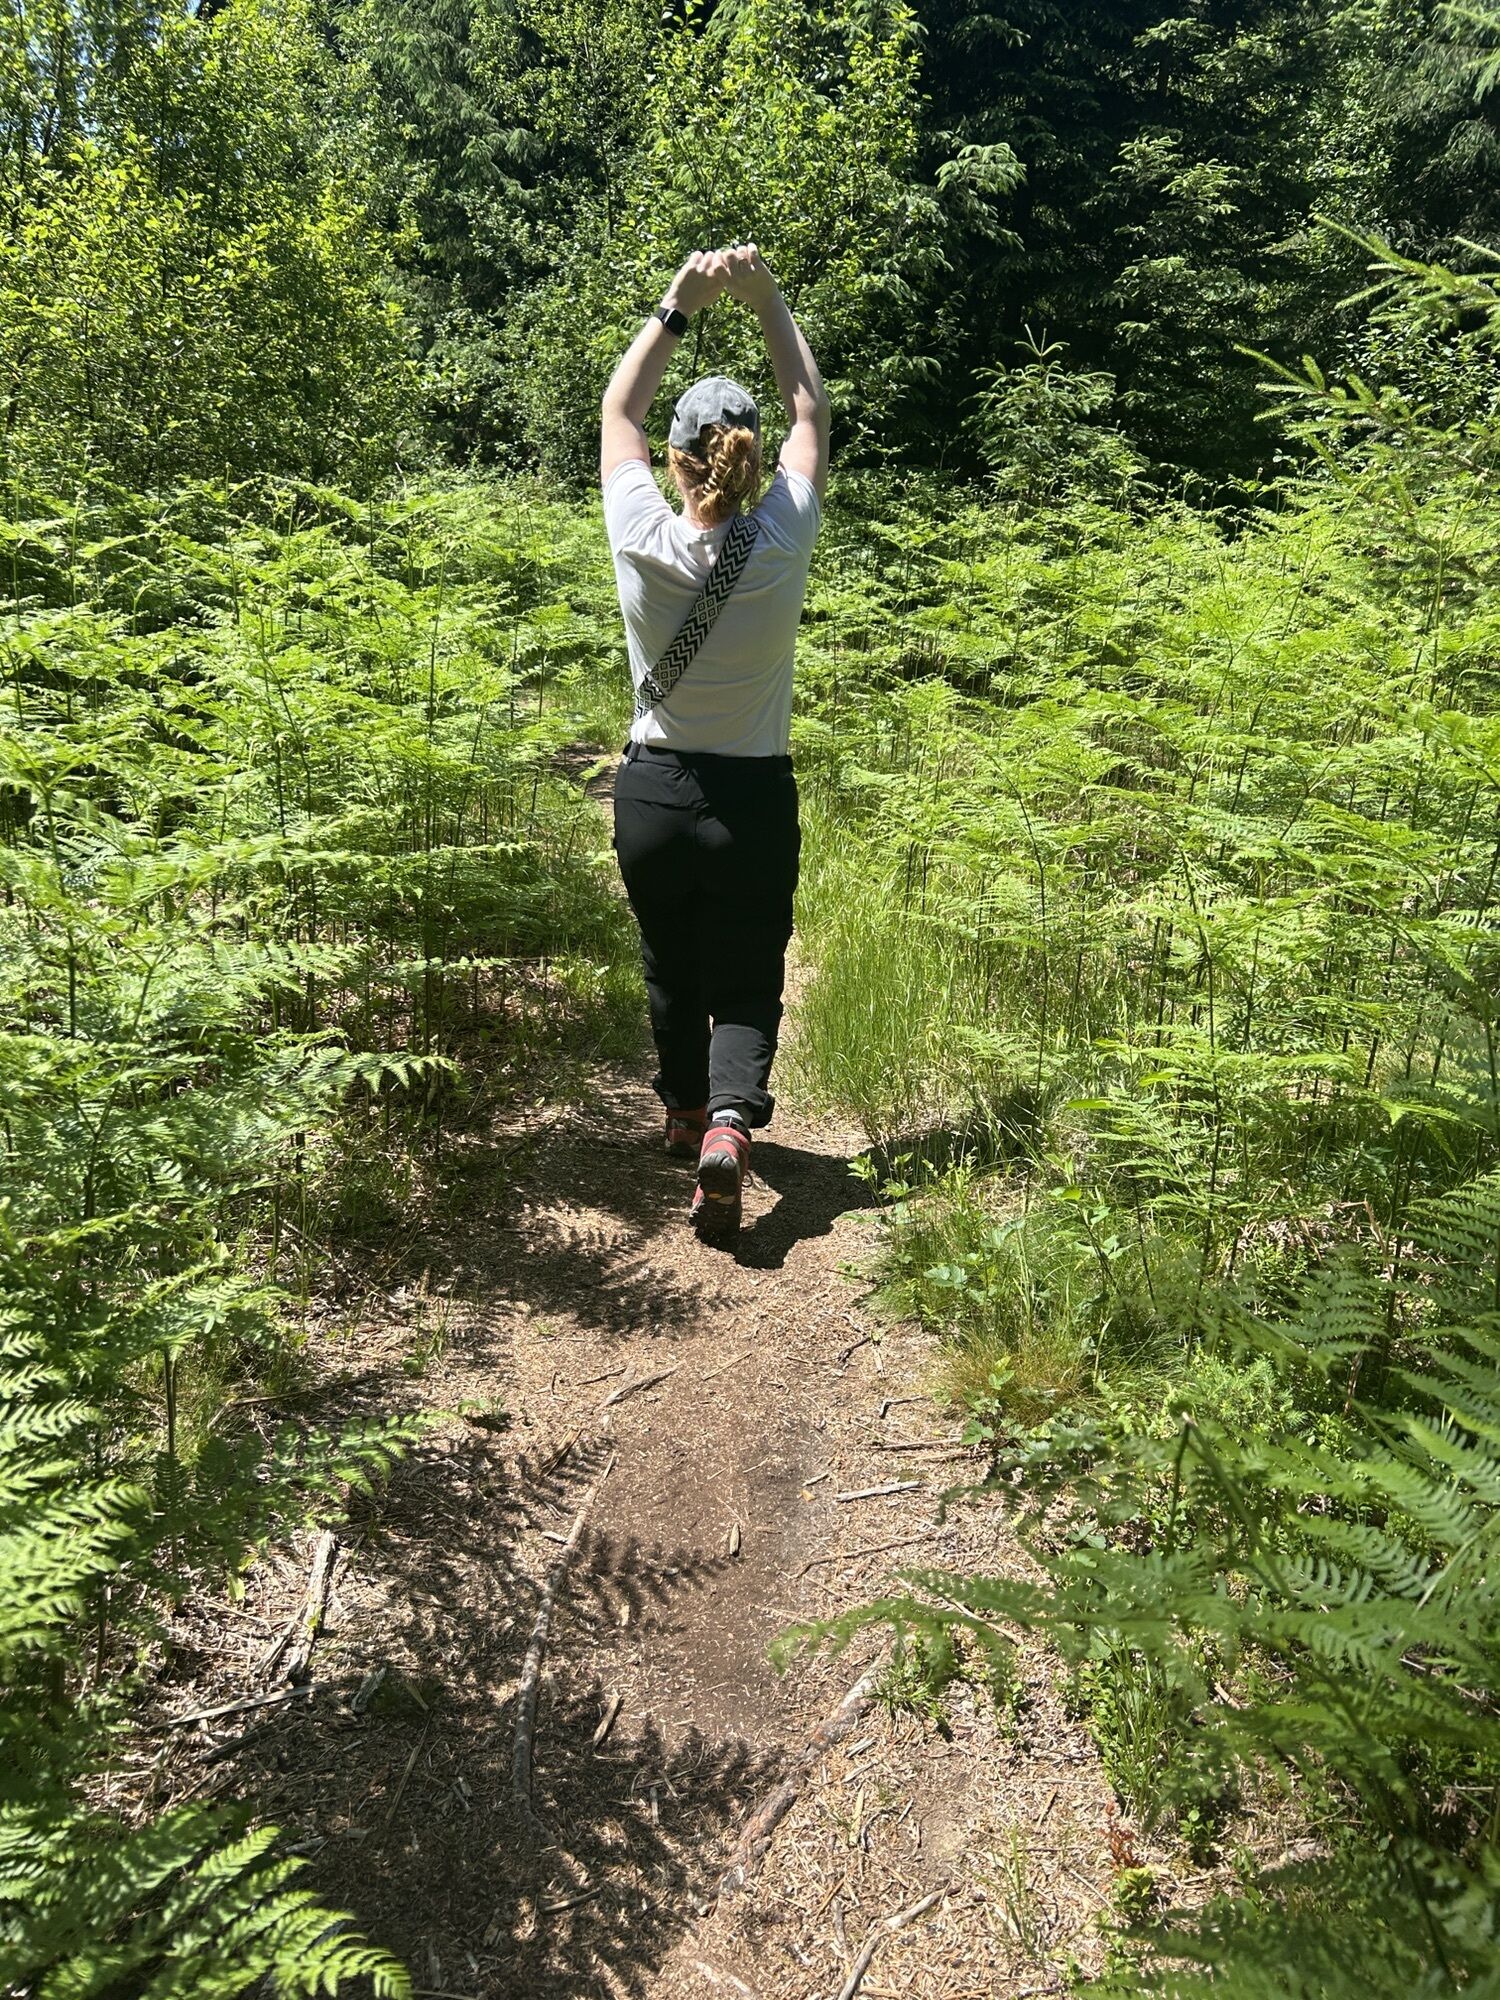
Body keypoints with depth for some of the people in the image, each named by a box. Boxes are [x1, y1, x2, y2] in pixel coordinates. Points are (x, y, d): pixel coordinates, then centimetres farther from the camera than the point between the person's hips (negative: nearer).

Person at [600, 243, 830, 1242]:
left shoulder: (645, 543, -13)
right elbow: (812, 409, 5)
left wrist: (677, 308, 8)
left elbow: (618, 411, 6)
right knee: (747, 980, 7)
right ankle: (729, 1124, -18)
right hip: (755, 797, -1)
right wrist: (769, 299, 9)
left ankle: (688, 1112, 39)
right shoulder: (783, 546, -12)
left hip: (654, 792, 1)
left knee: (670, 968, 21)